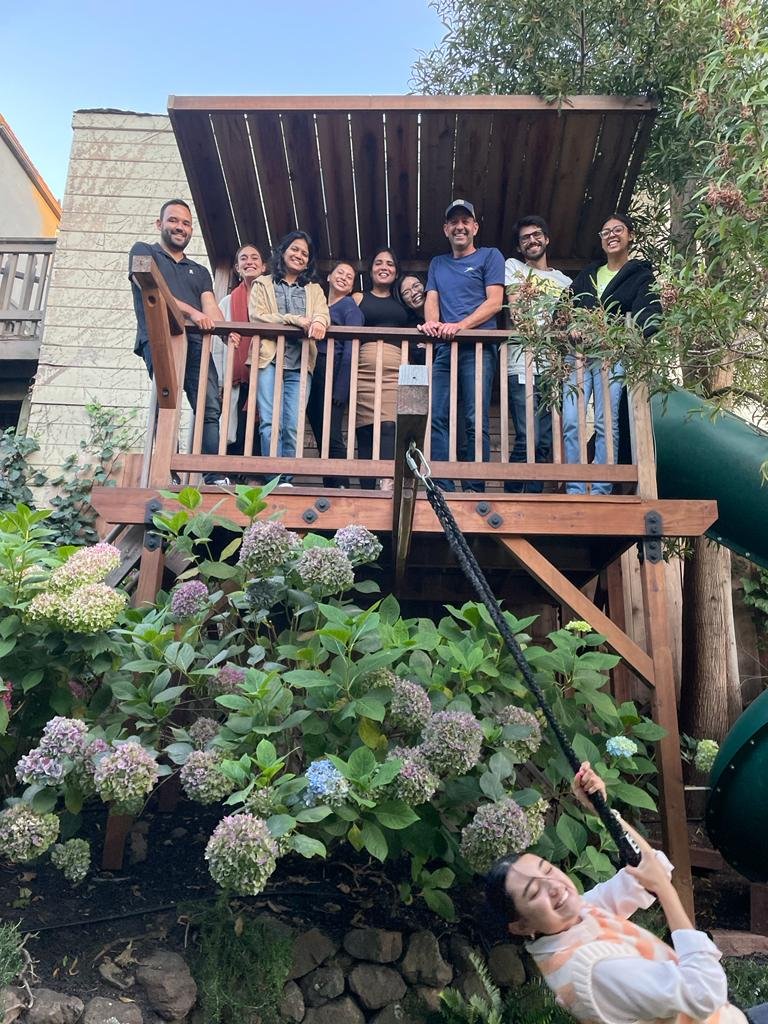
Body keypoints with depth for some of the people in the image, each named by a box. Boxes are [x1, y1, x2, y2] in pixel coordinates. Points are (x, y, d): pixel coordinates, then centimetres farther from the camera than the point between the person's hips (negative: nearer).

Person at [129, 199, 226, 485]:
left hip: (195, 339, 4)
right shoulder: (144, 252, 22)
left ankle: (216, 477, -22)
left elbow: (210, 306, 14)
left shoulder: (199, 271, 33)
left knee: (210, 407, -14)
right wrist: (191, 312, -12)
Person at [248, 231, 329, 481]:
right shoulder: (262, 285, 19)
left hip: (300, 365, 2)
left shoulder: (314, 290, 25)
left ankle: (286, 481, -3)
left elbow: (323, 314, 5)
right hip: (269, 359, -1)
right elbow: (256, 316, 1)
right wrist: (295, 320, -10)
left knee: (293, 426, -8)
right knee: (271, 422, -14)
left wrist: (318, 322, -21)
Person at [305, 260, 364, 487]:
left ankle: (340, 488, -8)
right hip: (313, 375, 7)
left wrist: (339, 390, -17)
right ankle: (328, 488, 11)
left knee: (332, 437, -12)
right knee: (321, 438, 6)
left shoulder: (350, 306, 3)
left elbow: (350, 350, -8)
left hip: (333, 373, -7)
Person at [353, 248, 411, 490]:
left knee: (390, 425, -18)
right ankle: (367, 489, -9)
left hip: (396, 369, 0)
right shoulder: (359, 298, 21)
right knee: (365, 429, -8)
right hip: (365, 367, 0)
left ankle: (387, 482, -30)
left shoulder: (403, 303, 25)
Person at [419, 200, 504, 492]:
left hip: (478, 346, -5)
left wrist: (460, 325, -15)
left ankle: (475, 488, -9)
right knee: (437, 418, -5)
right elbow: (431, 300, 15)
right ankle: (441, 487, -3)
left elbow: (494, 302, 0)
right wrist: (431, 322, -9)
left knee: (476, 420, -10)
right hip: (444, 348, 5)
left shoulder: (490, 256, 11)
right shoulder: (437, 263, 26)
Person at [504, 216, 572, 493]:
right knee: (528, 439, -16)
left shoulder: (564, 280, 27)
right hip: (523, 363, -4)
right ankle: (512, 499, -8)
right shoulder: (513, 266, 17)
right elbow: (515, 309, 2)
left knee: (545, 442, -1)